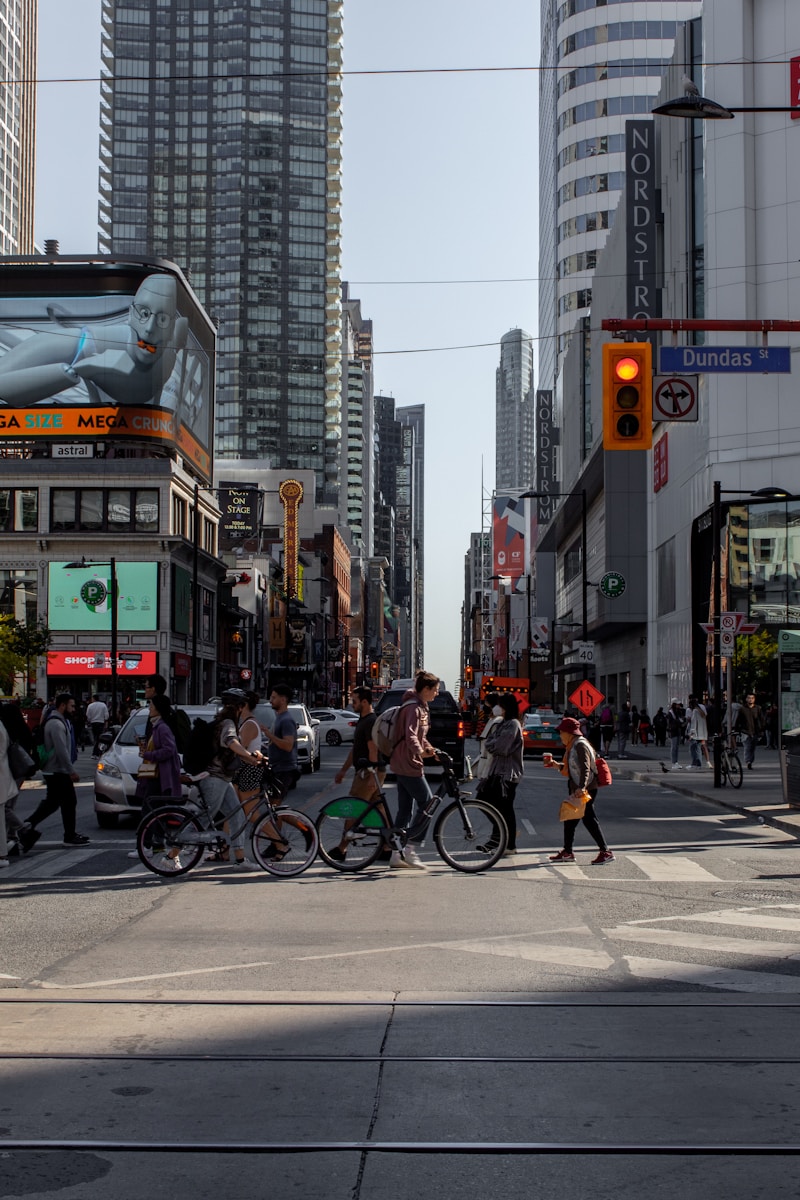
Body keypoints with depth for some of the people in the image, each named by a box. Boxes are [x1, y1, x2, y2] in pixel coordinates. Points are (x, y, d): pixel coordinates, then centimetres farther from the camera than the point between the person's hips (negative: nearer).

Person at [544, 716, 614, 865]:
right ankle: (567, 852, 22)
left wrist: (582, 787, -36)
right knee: (569, 819, 14)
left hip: (585, 790, -11)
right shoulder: (573, 746, 17)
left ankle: (605, 852, -8)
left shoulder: (580, 746, -14)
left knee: (589, 819, -10)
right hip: (576, 790, 11)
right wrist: (556, 765, 16)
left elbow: (585, 768, -25)